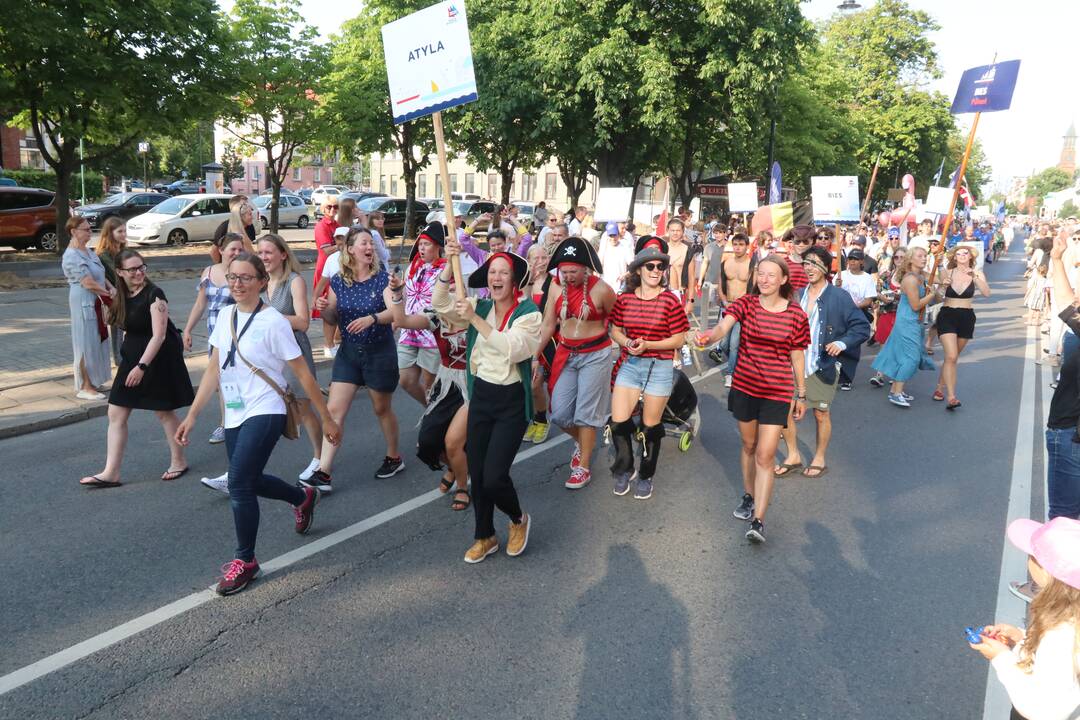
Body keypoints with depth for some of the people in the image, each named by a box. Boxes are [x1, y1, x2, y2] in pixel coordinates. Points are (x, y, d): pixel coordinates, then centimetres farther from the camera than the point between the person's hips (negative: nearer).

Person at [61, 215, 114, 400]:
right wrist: (109, 293, -10)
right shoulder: (71, 256, -17)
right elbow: (89, 283, -21)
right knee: (86, 343, -4)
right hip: (83, 302, -9)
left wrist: (111, 288, -5)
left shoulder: (87, 251, 13)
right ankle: (84, 388, 4)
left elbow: (101, 275, 13)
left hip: (96, 301, 9)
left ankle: (92, 382, 26)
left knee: (96, 341, 15)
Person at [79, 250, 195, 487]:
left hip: (158, 358, -7)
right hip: (132, 357, 8)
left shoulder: (154, 294, -17)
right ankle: (111, 473, 9)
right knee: (116, 414, 4)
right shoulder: (123, 296, 5)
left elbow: (159, 335, -22)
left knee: (163, 412, 5)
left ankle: (178, 461, 24)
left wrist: (142, 366, -26)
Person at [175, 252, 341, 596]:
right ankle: (304, 497, 46)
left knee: (239, 484, -14)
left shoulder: (273, 322, -14)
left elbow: (303, 374, -11)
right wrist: (192, 415, 6)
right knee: (250, 481, 18)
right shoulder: (226, 315, 5)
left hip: (264, 414, -7)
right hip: (234, 416, 7)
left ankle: (245, 561, 5)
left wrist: (327, 419, -8)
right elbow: (214, 370, 9)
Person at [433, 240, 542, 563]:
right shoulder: (479, 306, 4)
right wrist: (450, 263, -20)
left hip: (512, 401, -5)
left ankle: (519, 519, 22)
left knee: (494, 477, -10)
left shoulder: (529, 313, -10)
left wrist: (475, 320, -27)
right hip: (480, 395, 5)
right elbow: (440, 304, -9)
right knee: (476, 473, 10)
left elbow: (512, 349, -26)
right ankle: (485, 536, 31)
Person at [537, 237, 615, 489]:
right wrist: (536, 355, 1)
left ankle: (584, 467, 16)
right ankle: (581, 441, 37)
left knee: (586, 413, 2)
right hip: (565, 354, 4)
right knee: (559, 414, 5)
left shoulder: (601, 290, -16)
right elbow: (548, 324, 3)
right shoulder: (556, 286, -3)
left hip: (595, 355, -4)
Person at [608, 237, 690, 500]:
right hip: (629, 364, 3)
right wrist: (627, 343, -13)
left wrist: (647, 345, -18)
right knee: (618, 421, -2)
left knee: (651, 425, 9)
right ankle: (625, 469, 25)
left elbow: (679, 340, -7)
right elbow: (615, 330, 9)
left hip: (659, 367, -2)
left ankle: (645, 476, 31)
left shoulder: (670, 301, -9)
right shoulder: (625, 298, 1)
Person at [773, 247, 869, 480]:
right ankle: (793, 456, 23)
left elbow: (862, 327, -9)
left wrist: (842, 343, -23)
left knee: (821, 414, 9)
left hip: (822, 368, -5)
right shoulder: (797, 295, 8)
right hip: (794, 365, 5)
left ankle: (819, 460, 28)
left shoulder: (839, 297, -8)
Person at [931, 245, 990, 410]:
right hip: (947, 316, -2)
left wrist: (976, 278, -24)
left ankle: (940, 388, 33)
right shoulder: (947, 273, 0)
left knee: (952, 357, 13)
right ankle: (951, 397, -18)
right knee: (951, 357, -15)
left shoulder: (977, 274, 1)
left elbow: (987, 293, -13)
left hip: (966, 318, 2)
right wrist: (943, 285, -14)